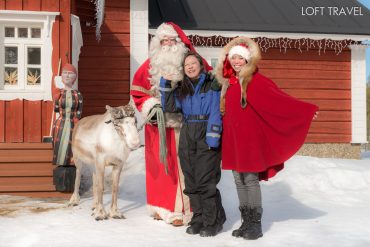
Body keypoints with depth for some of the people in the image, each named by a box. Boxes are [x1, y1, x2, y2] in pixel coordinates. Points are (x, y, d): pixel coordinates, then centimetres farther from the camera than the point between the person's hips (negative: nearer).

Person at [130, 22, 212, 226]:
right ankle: (162, 206, 21)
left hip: (184, 125, -3)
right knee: (159, 164, 9)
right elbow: (137, 92, 10)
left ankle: (181, 209, 3)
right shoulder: (150, 66, 7)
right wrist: (150, 106, -6)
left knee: (181, 164, -4)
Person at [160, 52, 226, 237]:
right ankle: (198, 220, 17)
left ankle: (212, 222, 3)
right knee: (191, 182, 7)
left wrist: (213, 138, -17)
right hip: (187, 138, 6)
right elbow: (170, 107, 7)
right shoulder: (182, 89, 17)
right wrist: (165, 85, 1)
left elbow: (216, 112, -8)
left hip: (207, 138, -5)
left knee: (206, 181, -8)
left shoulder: (212, 84, -1)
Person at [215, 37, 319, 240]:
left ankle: (255, 224, 5)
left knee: (250, 180, -4)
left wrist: (306, 110, -22)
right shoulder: (228, 83, 13)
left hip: (250, 138, -6)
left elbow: (279, 99, -15)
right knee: (239, 181, 9)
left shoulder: (256, 80, -7)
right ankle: (246, 222, 17)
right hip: (233, 139, 7)